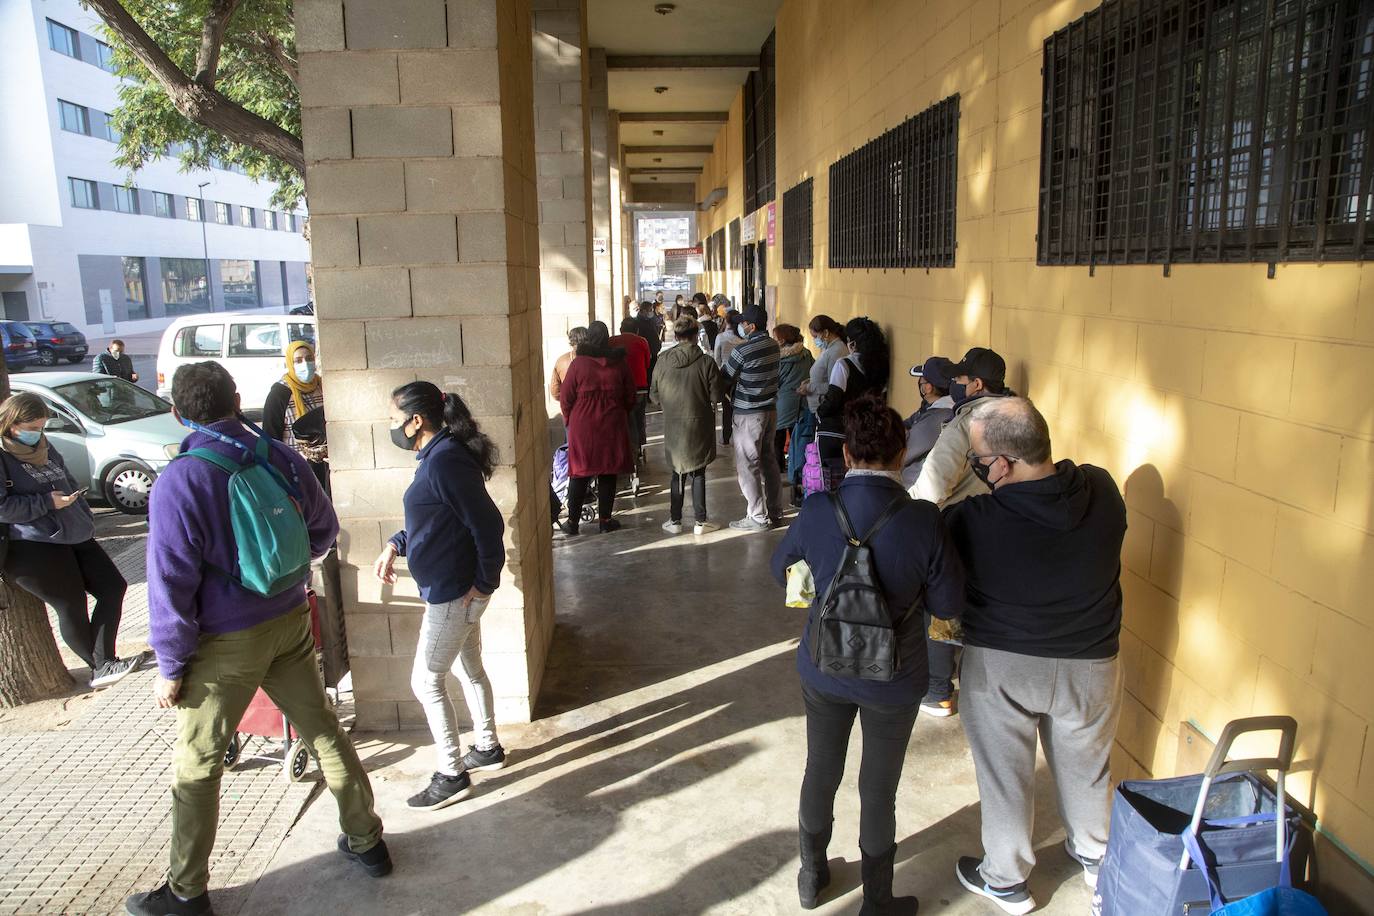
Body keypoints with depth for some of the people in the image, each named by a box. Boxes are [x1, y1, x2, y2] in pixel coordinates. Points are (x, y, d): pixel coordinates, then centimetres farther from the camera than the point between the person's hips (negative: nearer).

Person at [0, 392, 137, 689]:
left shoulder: (43, 448, 15)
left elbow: (69, 483, 24)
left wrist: (85, 519, 16)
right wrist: (48, 502, -19)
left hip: (74, 537, 9)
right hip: (33, 549, -9)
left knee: (113, 587, 4)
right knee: (72, 608, -2)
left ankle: (104, 664, 3)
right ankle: (101, 667, 15)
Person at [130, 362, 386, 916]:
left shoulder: (177, 483, -19)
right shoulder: (280, 458, -6)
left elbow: (172, 585, -17)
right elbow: (323, 530, 7)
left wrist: (170, 667, -6)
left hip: (225, 643, -4)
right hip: (290, 623, 5)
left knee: (196, 767, 13)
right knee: (322, 731, 17)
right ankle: (366, 841, 30)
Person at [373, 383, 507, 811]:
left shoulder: (444, 462, -24)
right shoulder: (437, 456, 8)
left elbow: (488, 524, -24)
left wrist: (484, 583, -18)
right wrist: (395, 545, 4)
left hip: (453, 594, -10)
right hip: (453, 590, 10)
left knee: (426, 682, 3)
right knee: (468, 669, 22)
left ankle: (451, 776, 16)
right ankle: (487, 748, 39)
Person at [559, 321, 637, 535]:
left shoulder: (578, 363, -8)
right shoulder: (619, 363, -2)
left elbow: (565, 398, -4)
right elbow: (630, 398, 5)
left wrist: (570, 419, 12)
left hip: (582, 427, -1)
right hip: (612, 426, 1)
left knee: (579, 475, 6)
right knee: (608, 475, 9)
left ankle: (572, 522, 10)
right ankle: (605, 520, 14)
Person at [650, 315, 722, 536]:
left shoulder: (663, 361, -7)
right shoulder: (706, 362, -14)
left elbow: (655, 396, 1)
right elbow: (715, 396, -10)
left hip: (673, 426, 2)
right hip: (699, 425, -2)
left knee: (677, 473, 15)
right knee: (698, 474, 9)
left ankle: (675, 521, 19)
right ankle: (701, 522, 13)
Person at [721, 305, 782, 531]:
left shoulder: (743, 350, -20)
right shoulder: (774, 345, 2)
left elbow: (724, 380, -10)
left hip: (748, 414, -8)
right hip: (770, 409, 8)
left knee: (748, 465, 1)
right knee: (769, 460, 16)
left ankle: (758, 517, 6)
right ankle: (775, 512, 24)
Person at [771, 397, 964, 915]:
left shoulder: (816, 512, -18)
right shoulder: (923, 522, -24)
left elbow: (781, 570, 0)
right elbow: (949, 604, -12)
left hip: (823, 670, 2)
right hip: (893, 680, -2)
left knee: (821, 771, 24)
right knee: (878, 790, 17)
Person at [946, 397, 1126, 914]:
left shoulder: (975, 520, -29)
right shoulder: (1102, 490, -16)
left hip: (1000, 664, -3)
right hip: (1090, 660, 4)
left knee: (1004, 773, 17)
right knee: (1085, 765, 26)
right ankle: (1094, 855, 50)